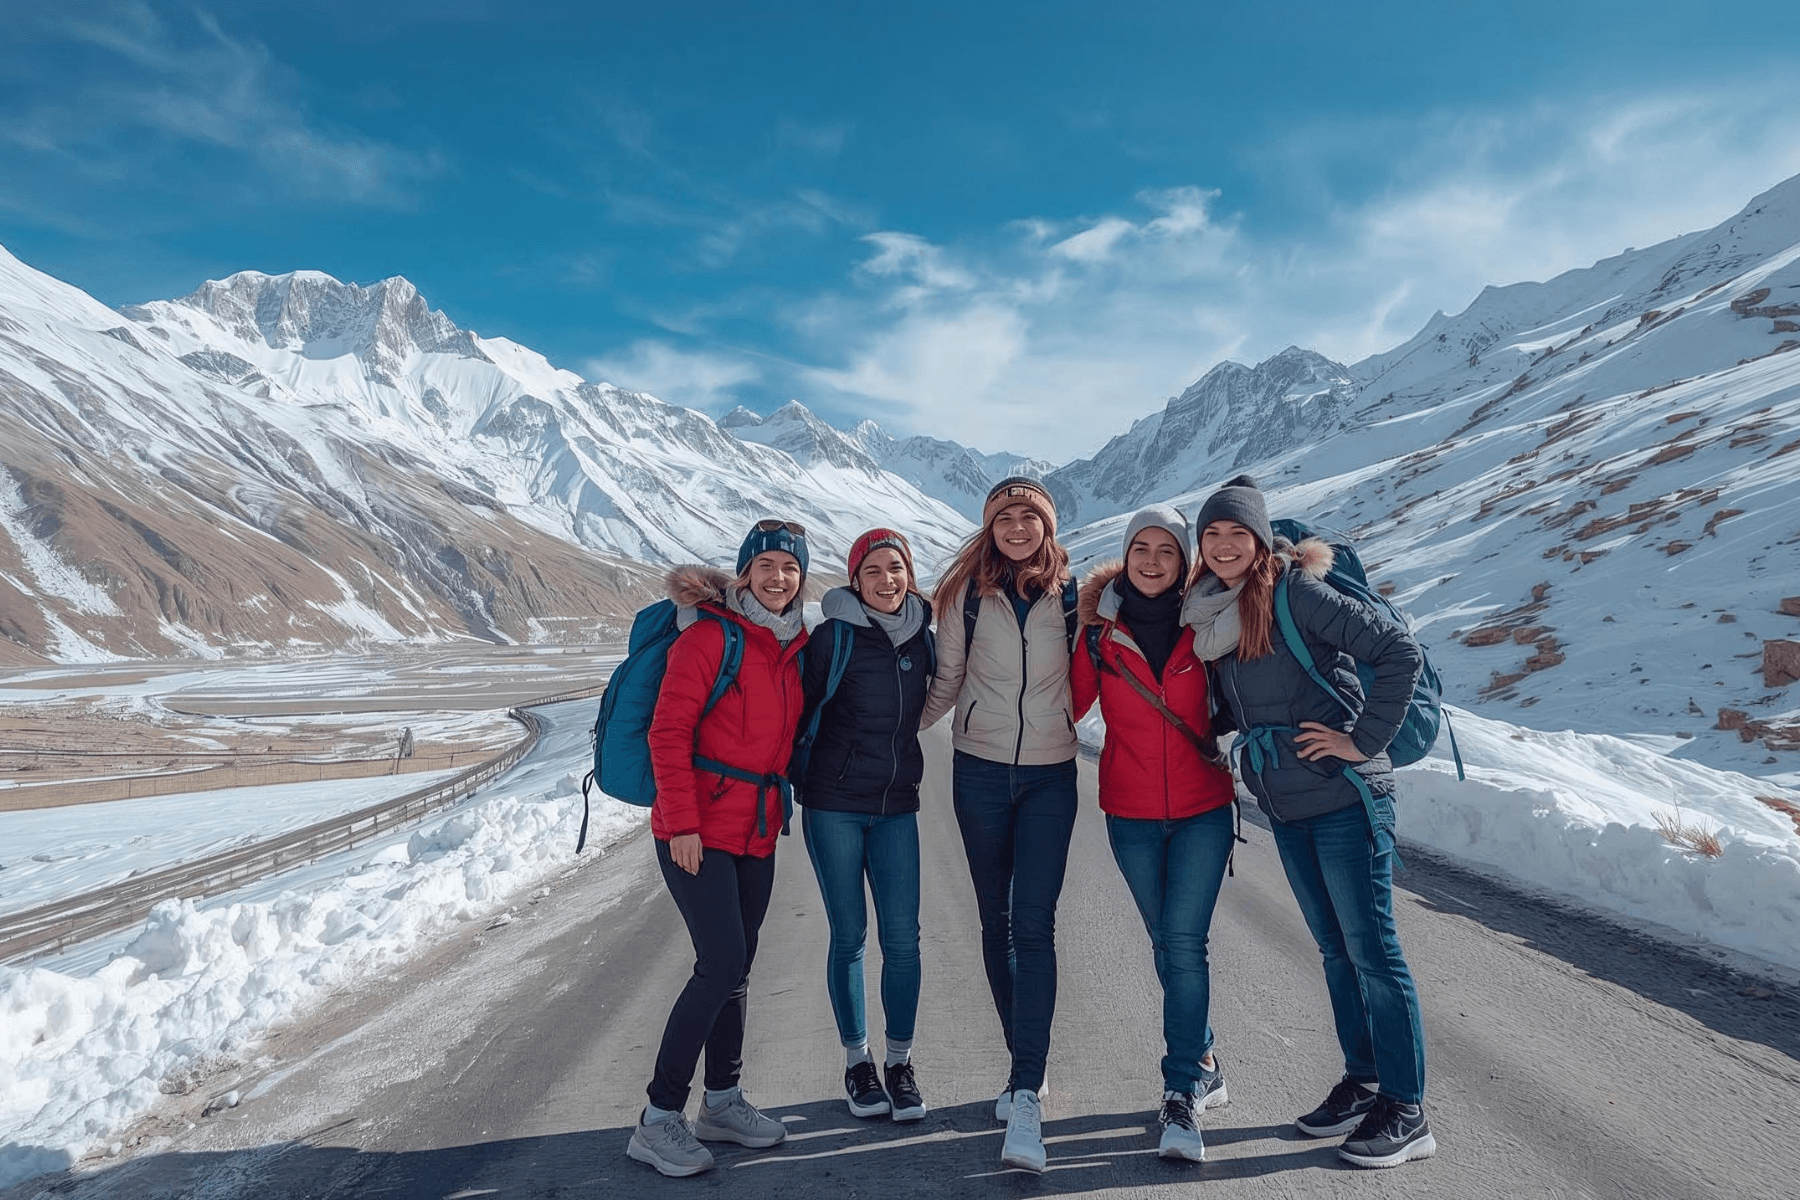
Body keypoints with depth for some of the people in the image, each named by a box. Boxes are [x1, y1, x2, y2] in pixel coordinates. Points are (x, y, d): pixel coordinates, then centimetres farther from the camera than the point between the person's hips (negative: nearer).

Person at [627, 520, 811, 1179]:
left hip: (757, 832, 7)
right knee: (722, 963, -11)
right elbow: (669, 731, -15)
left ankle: (722, 1101, 30)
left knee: (735, 966, 14)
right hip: (698, 831, -7)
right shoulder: (710, 635, -11)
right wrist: (682, 822, -18)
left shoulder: (796, 645, 10)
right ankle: (658, 1118, 3)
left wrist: (779, 805, 14)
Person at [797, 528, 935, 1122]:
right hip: (834, 805, -3)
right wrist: (801, 781, -2)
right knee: (849, 935, 5)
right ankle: (857, 1060, 23)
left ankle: (900, 1062, 19)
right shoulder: (834, 636, -8)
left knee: (902, 937, 1)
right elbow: (804, 708, -3)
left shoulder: (922, 633, 3)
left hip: (897, 805, 3)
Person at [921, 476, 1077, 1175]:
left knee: (1034, 925, -10)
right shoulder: (967, 593, 1)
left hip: (1050, 775, -1)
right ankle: (1023, 1067, 25)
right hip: (980, 770, 1)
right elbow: (947, 682, 7)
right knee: (997, 923, 10)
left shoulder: (1071, 592, 0)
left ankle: (1026, 1095, -8)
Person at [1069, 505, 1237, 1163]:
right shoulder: (1102, 626, -2)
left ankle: (1182, 1094, 0)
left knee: (1184, 942, -8)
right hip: (1132, 813, 1)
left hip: (1203, 808, -1)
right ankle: (1204, 1064, 32)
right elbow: (1069, 706, -9)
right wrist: (1088, 638, -14)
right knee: (1166, 943, 13)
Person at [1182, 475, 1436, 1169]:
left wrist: (1365, 740, -17)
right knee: (1335, 949, 17)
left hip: (1344, 797, -7)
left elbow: (1400, 652, -18)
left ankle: (1406, 1113, 13)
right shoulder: (1208, 614, 8)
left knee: (1372, 948, 1)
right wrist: (1255, 748, 9)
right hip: (1284, 807, 7)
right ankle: (1362, 1084, 30)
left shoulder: (1294, 591, -14)